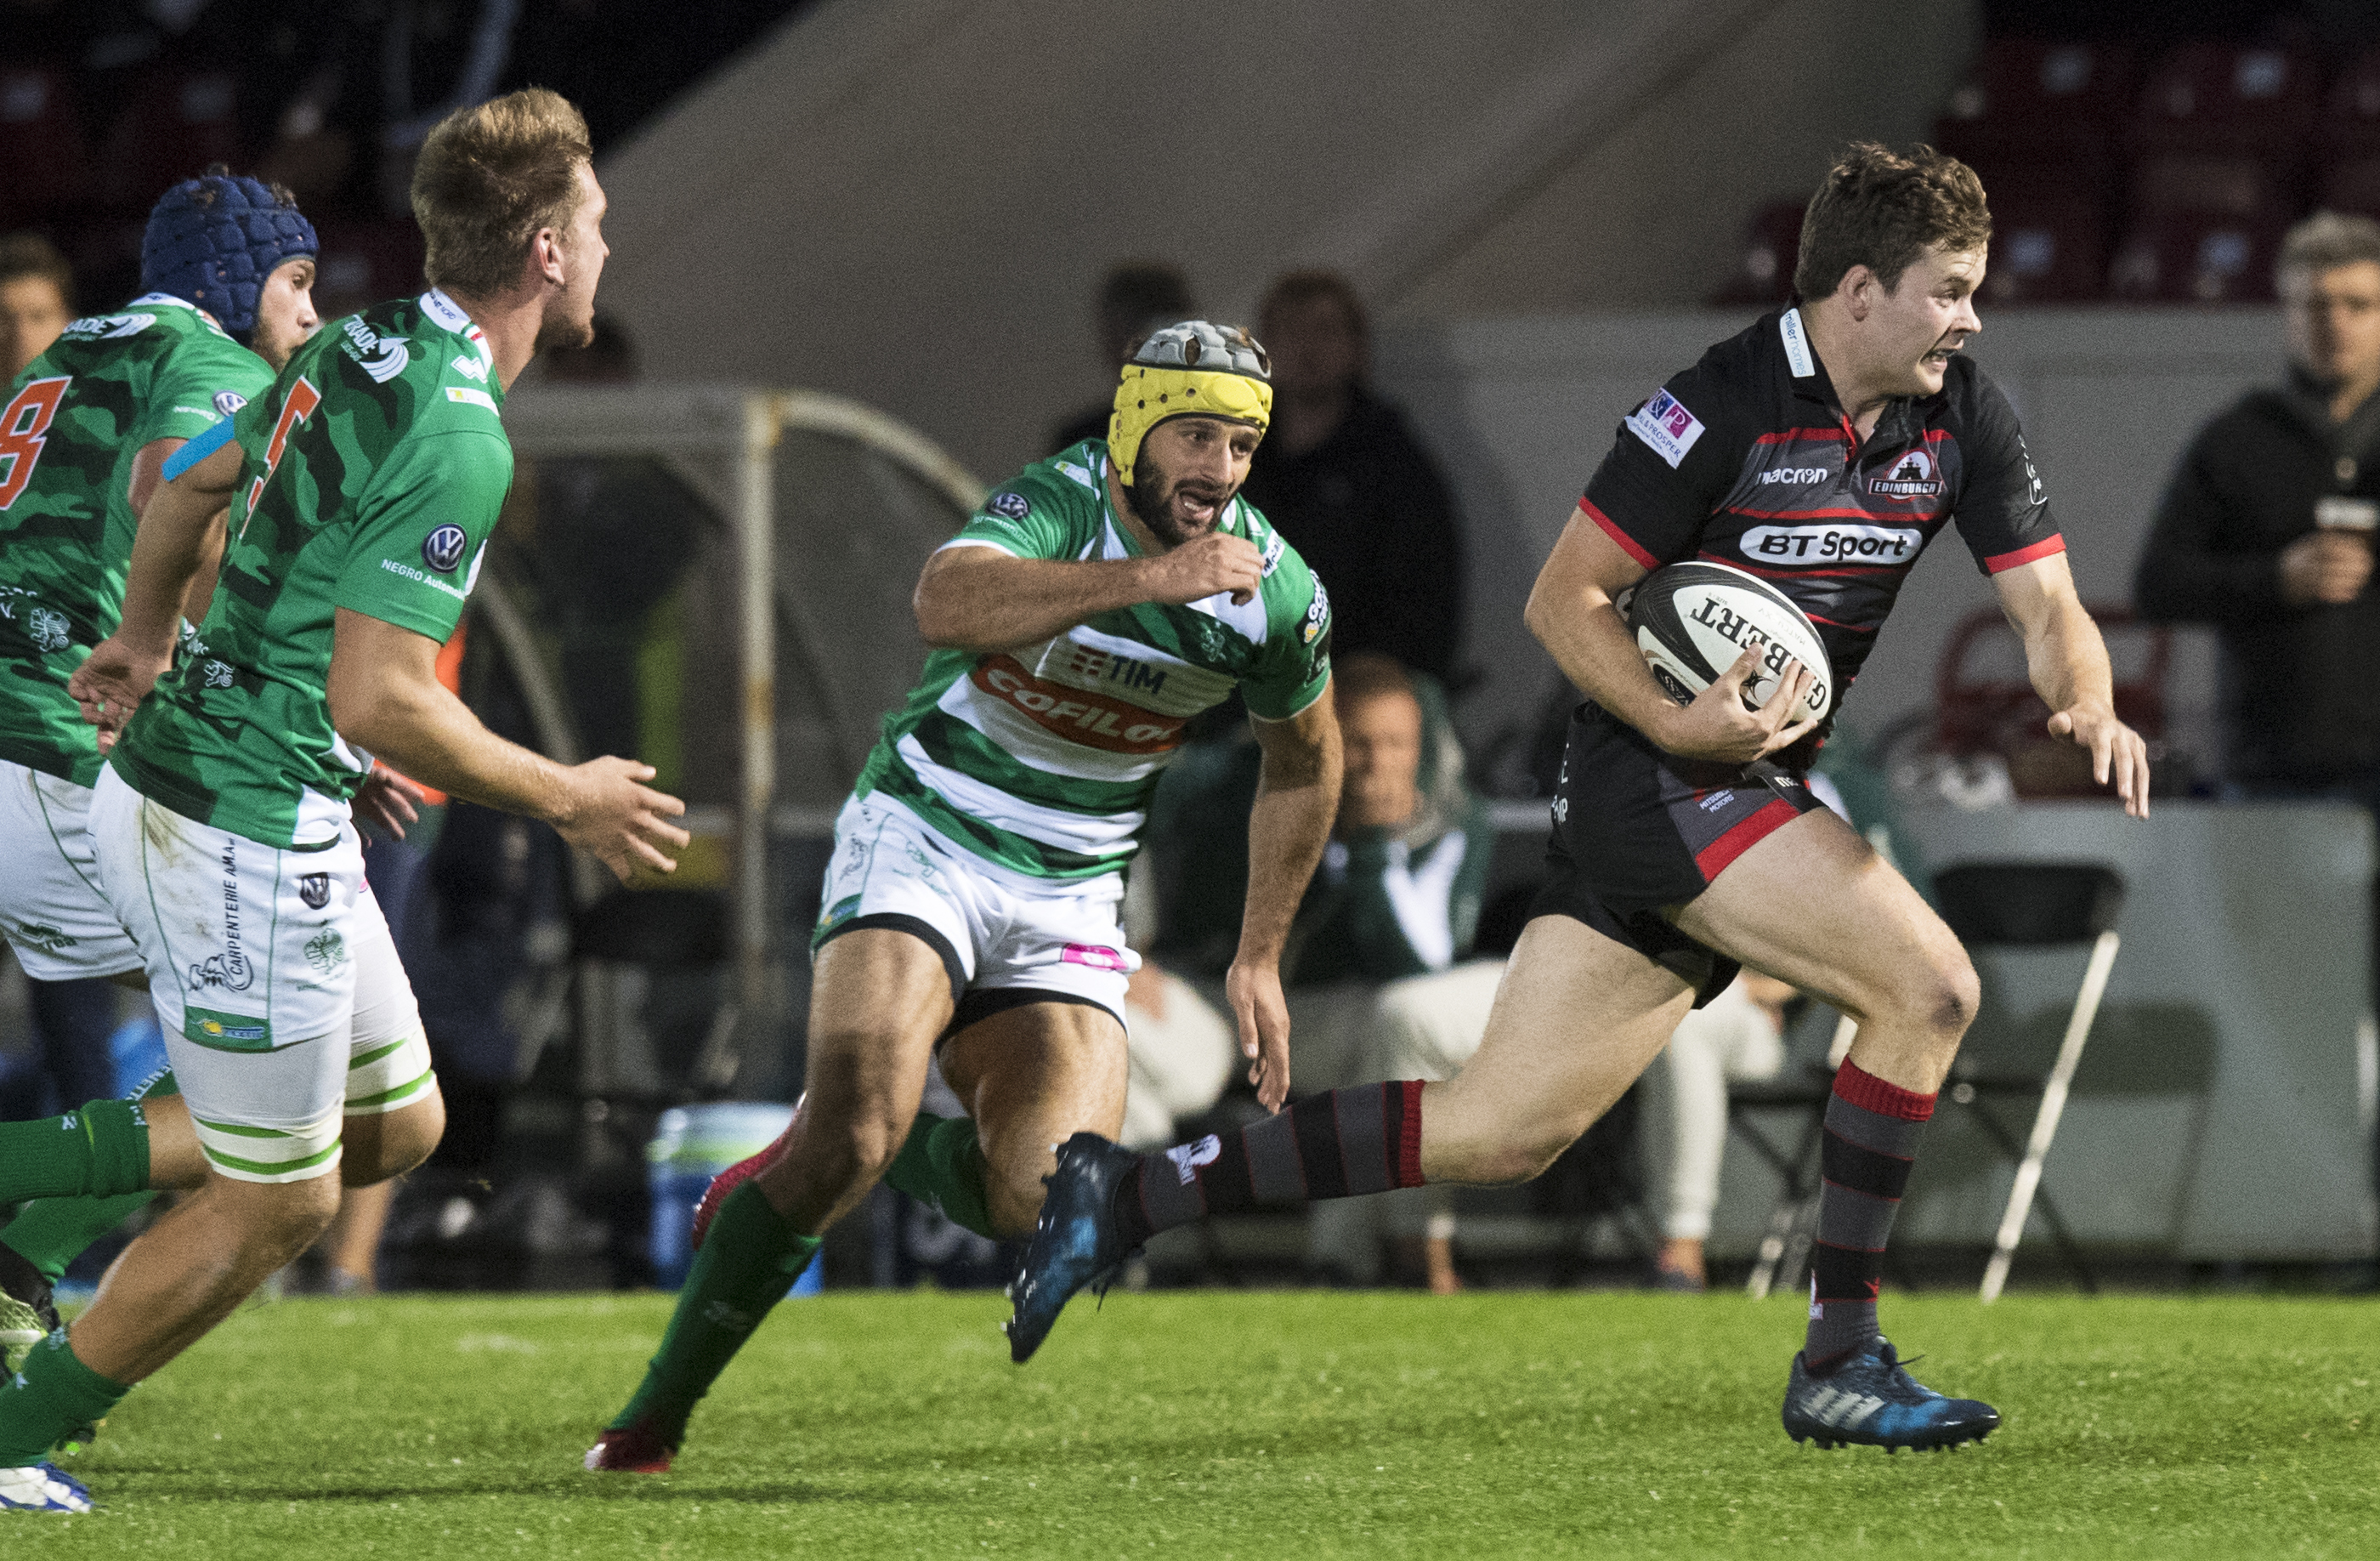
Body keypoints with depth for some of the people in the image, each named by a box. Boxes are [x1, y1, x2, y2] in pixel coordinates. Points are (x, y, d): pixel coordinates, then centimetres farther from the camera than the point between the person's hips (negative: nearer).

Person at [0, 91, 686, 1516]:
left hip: (166, 776, 9)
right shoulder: (458, 440, -22)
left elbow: (194, 482, 23)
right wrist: (567, 800, -14)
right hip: (247, 840, -9)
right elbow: (380, 700, -26)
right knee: (279, 1201, 4)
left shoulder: (358, 349, 6)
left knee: (394, 1123, 18)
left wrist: (141, 646, 39)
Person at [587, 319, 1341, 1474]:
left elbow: (1304, 762, 15)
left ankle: (845, 1149, 19)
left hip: (1067, 900, 4)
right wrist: (1146, 577, -53)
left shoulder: (1275, 593, -5)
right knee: (858, 1115, -26)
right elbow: (946, 604, -44)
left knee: (1046, 1200, -15)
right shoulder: (1052, 509, -21)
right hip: (923, 845, -4)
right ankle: (655, 1419, -12)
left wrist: (1260, 956, 16)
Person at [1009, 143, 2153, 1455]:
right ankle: (1837, 1360, -13)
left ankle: (1128, 1196, 7)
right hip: (1657, 780, -7)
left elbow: (2050, 608, 6)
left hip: (1750, 790, 7)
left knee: (1506, 1128, 2)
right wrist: (1676, 722, -27)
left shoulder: (1959, 415, 4)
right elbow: (1562, 600, -13)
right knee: (1928, 985, -21)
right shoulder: (1724, 405, -17)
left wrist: (2090, 707, -16)